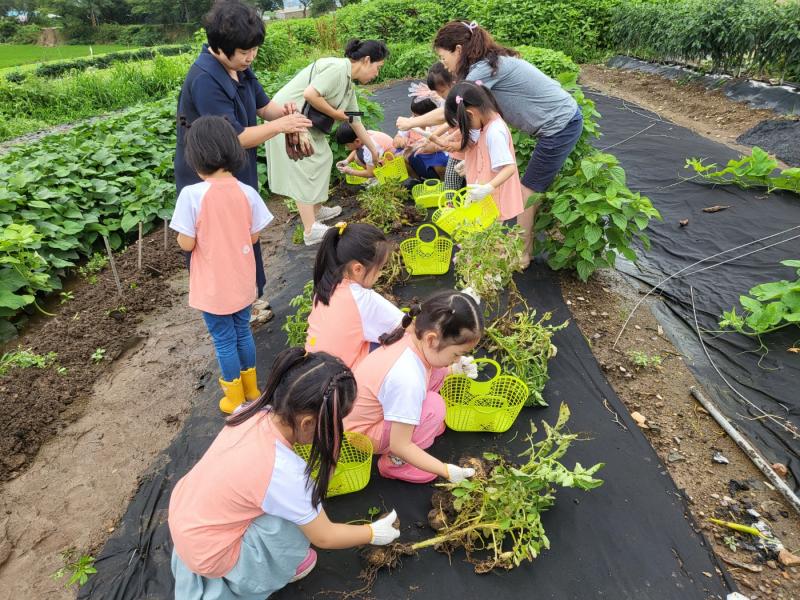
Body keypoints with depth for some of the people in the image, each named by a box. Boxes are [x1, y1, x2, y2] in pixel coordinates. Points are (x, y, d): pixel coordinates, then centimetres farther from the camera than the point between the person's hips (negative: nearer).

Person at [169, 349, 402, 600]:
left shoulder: (255, 411, -16)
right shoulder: (284, 473, -33)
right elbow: (324, 537, -16)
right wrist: (374, 533, -2)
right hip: (209, 554, -6)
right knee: (296, 518, -15)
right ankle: (270, 573, 12)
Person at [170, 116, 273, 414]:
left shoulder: (192, 194, -21)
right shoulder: (247, 192, -10)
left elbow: (186, 244, -17)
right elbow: (253, 236, -1)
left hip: (213, 287, -3)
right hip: (242, 282, 4)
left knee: (224, 340, 13)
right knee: (243, 331, 22)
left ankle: (235, 397, 28)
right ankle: (250, 386, 39)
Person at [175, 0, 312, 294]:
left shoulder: (239, 67, 1)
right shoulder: (204, 80, -28)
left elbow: (263, 106, 10)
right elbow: (234, 138, -28)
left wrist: (283, 110, -13)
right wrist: (281, 125, -26)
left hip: (239, 175, 9)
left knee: (247, 238, 21)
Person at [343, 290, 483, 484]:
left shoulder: (413, 334, -16)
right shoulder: (408, 380, -38)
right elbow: (400, 446, -28)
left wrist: (457, 366, 0)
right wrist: (447, 471, -23)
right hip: (360, 435, -8)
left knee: (438, 370, -5)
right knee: (434, 406, -26)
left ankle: (409, 419, 17)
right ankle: (394, 462, -4)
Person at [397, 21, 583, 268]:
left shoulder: (485, 68, -21)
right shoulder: (492, 63, 8)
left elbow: (448, 113, -17)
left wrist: (410, 123, -4)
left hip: (561, 125, -9)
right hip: (561, 120, 9)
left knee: (528, 191, 2)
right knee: (536, 188, 16)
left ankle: (521, 255, 16)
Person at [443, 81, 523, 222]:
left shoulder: (495, 132, -24)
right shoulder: (490, 123, 4)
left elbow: (509, 167, -28)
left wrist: (487, 188, -37)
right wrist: (467, 163, 19)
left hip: (492, 201, -9)